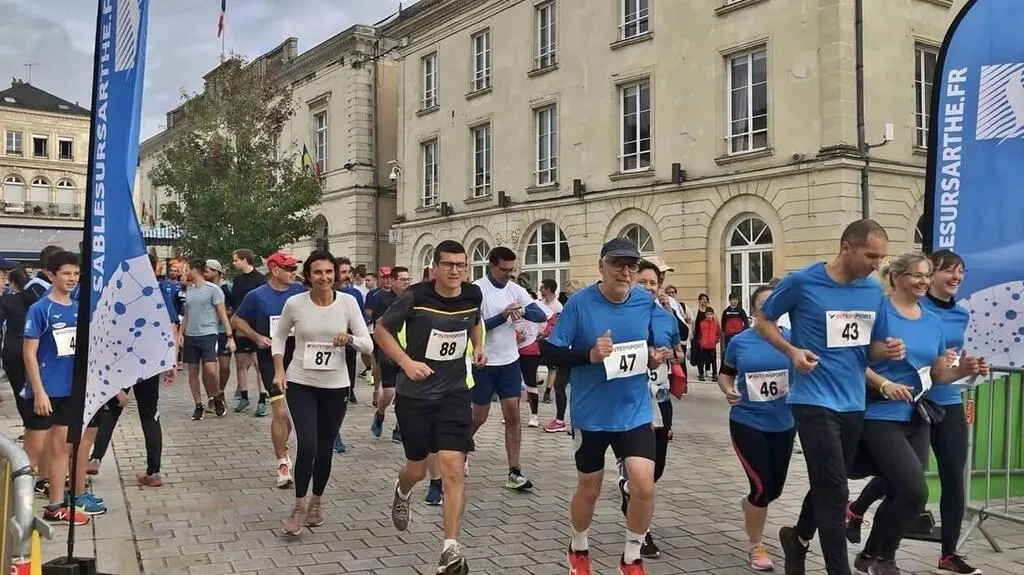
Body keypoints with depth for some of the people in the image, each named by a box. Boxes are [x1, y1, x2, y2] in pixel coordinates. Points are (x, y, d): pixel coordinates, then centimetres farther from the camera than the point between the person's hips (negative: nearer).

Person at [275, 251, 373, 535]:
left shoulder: (348, 302, -8)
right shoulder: (295, 303, -9)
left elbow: (368, 345, -8)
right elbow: (279, 337, 9)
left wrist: (350, 338, -28)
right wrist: (279, 371, -1)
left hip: (336, 386, 1)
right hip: (300, 384, -1)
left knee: (325, 448, 11)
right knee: (307, 446, -14)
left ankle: (316, 501, 35)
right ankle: (299, 505, 7)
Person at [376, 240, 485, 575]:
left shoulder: (473, 295, -4)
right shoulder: (416, 297, -16)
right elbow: (381, 330, -5)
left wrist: (478, 347, 4)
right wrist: (406, 362, -18)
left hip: (453, 393, 2)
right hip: (414, 394, -1)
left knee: (453, 467, -11)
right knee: (417, 468, 13)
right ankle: (402, 493, 51)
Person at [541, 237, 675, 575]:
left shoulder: (647, 303, -3)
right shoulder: (580, 303, -14)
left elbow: (659, 347, 12)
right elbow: (551, 352, -13)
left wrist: (657, 357, -10)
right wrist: (589, 354, -27)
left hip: (635, 412, 2)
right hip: (591, 414, -2)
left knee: (644, 486, -9)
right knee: (588, 490, 14)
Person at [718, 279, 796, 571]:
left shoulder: (793, 338, -5)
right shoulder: (739, 341, -5)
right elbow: (725, 374, 7)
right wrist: (728, 391, -14)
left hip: (783, 424, 3)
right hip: (747, 423, -2)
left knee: (775, 488, 14)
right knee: (762, 486, -8)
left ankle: (751, 504, 50)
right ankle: (756, 547, 15)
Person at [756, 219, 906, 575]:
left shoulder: (874, 291, 4)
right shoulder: (802, 282, -12)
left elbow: (872, 347, 12)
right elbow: (762, 320, 0)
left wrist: (889, 349, -11)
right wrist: (792, 351, -16)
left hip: (853, 403, 6)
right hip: (814, 402, -6)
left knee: (828, 485, 19)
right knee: (834, 492, -7)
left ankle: (798, 537, 43)